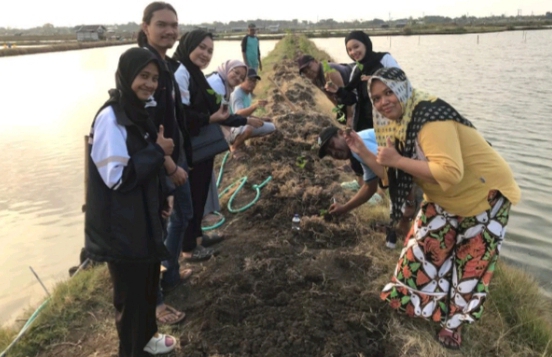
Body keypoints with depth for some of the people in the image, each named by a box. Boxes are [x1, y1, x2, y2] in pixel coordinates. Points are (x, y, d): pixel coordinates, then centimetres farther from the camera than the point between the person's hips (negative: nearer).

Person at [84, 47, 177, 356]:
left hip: (145, 217, 8)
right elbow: (116, 176, -24)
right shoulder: (110, 118, -21)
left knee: (149, 282, 23)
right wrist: (158, 152, -16)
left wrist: (162, 200, 13)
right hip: (122, 226, -8)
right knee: (131, 291, 9)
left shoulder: (138, 112, 6)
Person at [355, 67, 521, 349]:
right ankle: (413, 300, 25)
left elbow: (450, 173, -44)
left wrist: (397, 160, -38)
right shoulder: (398, 124, -4)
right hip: (445, 199, 8)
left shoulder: (429, 117, -33)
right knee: (423, 247, 5)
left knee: (471, 261, 4)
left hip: (485, 195, -7)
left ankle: (455, 321, 22)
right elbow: (391, 176, 1)